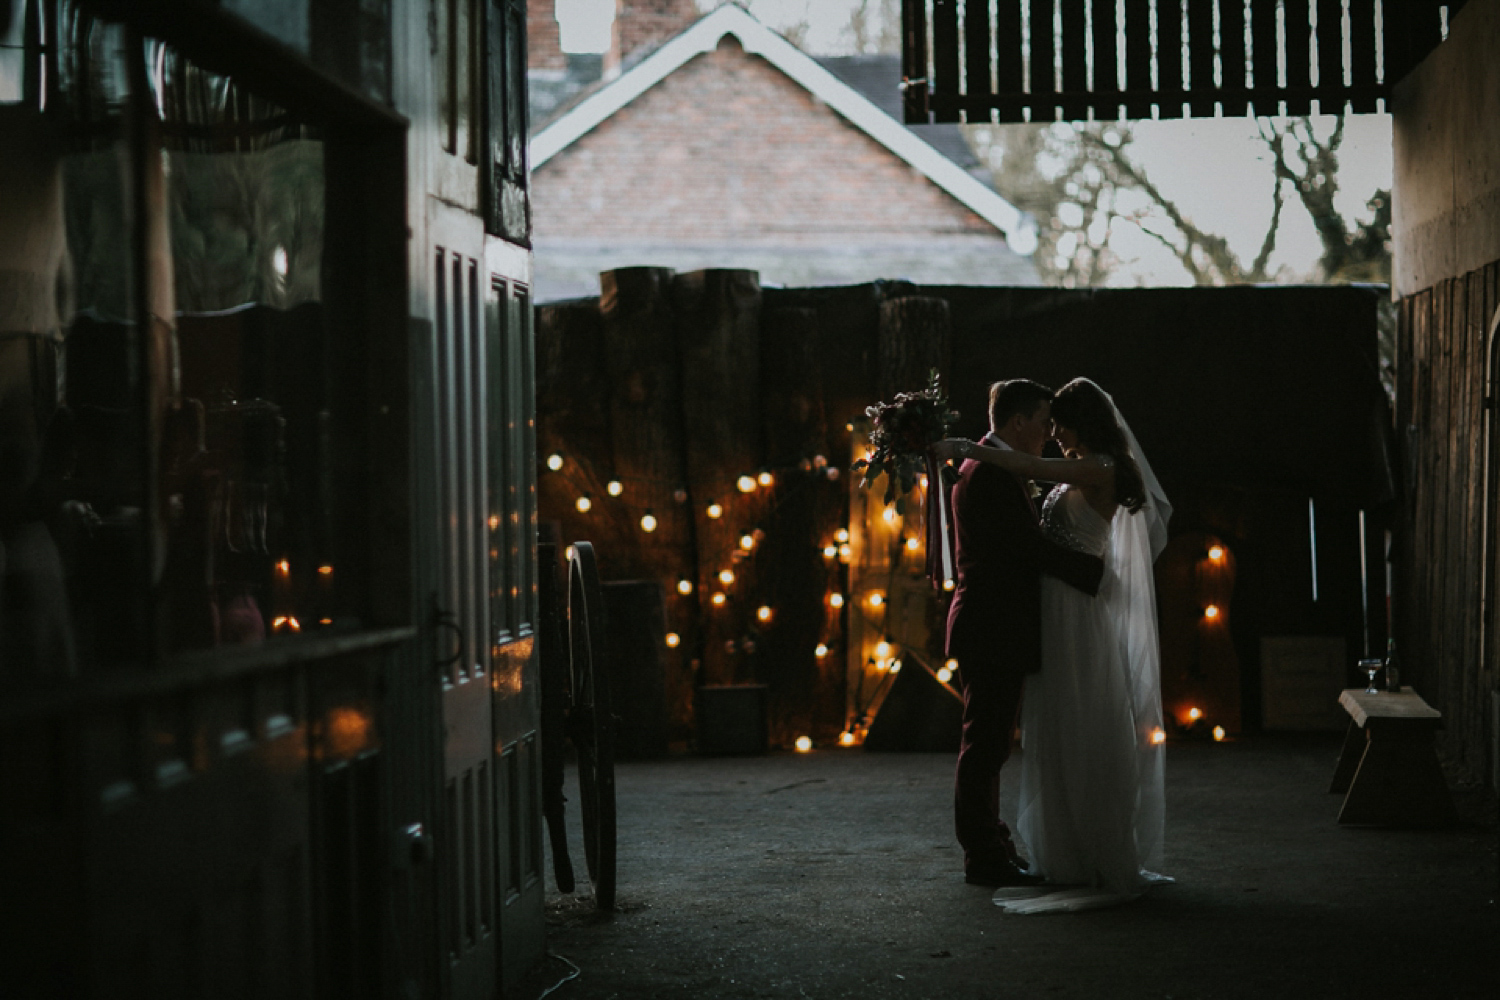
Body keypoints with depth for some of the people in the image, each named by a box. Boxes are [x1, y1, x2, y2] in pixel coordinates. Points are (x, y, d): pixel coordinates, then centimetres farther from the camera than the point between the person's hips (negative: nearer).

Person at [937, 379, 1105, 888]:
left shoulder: (991, 467, 17)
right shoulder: (991, 473, -17)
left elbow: (1024, 544, 20)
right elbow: (1033, 547, -21)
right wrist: (1101, 572, -15)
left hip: (994, 630, 11)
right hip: (993, 631, -11)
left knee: (988, 744, 16)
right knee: (985, 745, -5)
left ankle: (990, 846, 24)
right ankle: (984, 858, -1)